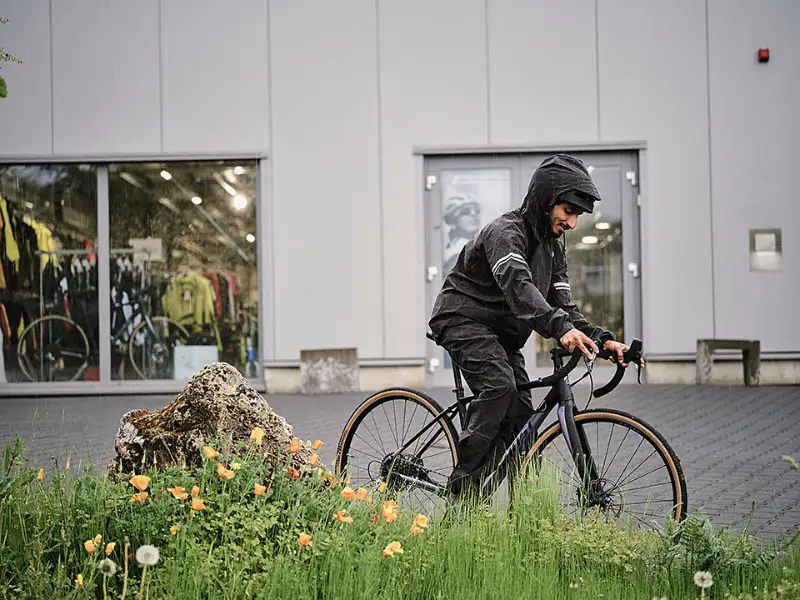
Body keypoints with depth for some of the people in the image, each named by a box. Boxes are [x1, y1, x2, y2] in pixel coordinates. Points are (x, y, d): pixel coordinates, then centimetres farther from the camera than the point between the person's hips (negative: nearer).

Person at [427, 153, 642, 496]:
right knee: (499, 384, -31)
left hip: (502, 335, 9)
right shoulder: (505, 231, -21)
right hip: (464, 319, -9)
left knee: (521, 418, -1)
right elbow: (518, 285, -40)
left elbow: (562, 305, 2)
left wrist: (602, 339, -17)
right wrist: (559, 328, -55)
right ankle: (463, 487, -29)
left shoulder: (553, 247, 8)